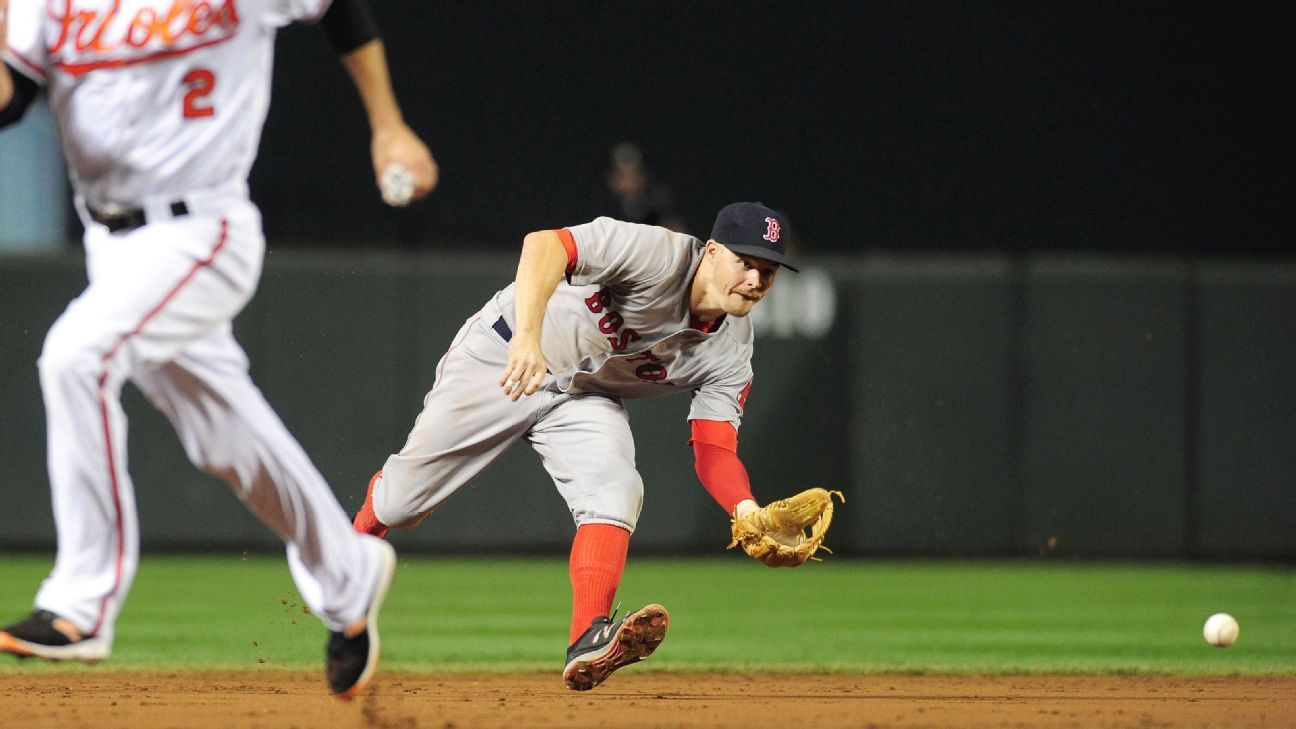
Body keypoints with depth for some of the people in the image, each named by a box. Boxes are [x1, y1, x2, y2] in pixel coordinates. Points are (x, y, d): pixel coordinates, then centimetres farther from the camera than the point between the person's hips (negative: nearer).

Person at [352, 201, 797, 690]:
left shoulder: (729, 354, -14)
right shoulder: (660, 255, -32)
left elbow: (714, 452, -16)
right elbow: (544, 245, -44)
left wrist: (746, 509, -38)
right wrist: (528, 338, -58)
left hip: (585, 399, 4)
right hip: (500, 357, -4)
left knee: (615, 491, -25)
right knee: (402, 500, 5)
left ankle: (589, 643, -39)